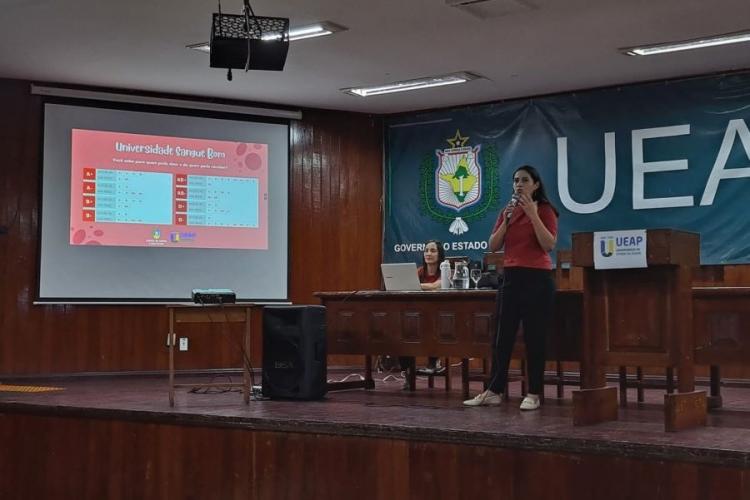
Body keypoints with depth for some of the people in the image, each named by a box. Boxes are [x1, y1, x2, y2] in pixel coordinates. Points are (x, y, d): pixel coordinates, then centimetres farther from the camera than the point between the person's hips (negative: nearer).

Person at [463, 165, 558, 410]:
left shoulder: (545, 210, -3)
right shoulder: (507, 211, 13)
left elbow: (549, 245, -15)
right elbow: (493, 246, 7)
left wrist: (533, 214, -19)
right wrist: (506, 221, -6)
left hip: (537, 278, -5)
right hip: (511, 278, 5)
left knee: (534, 337, -2)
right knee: (502, 337, 6)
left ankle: (533, 394, 5)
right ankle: (493, 391, 11)